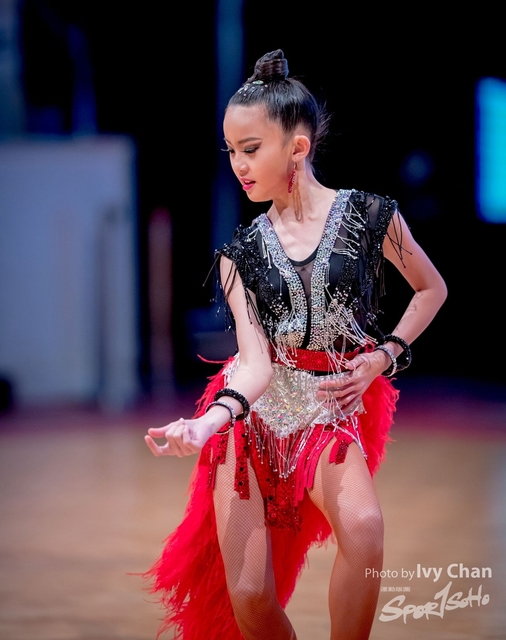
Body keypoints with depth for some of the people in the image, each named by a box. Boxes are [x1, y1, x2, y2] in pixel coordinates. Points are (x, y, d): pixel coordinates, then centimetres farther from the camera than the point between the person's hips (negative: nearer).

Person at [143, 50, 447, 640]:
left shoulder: (370, 216, -4)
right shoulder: (241, 252, 1)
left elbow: (432, 289, 13)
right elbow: (256, 363, -11)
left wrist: (383, 358, -1)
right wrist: (207, 424, -30)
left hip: (328, 410, -2)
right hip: (251, 411, 2)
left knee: (363, 524, -34)